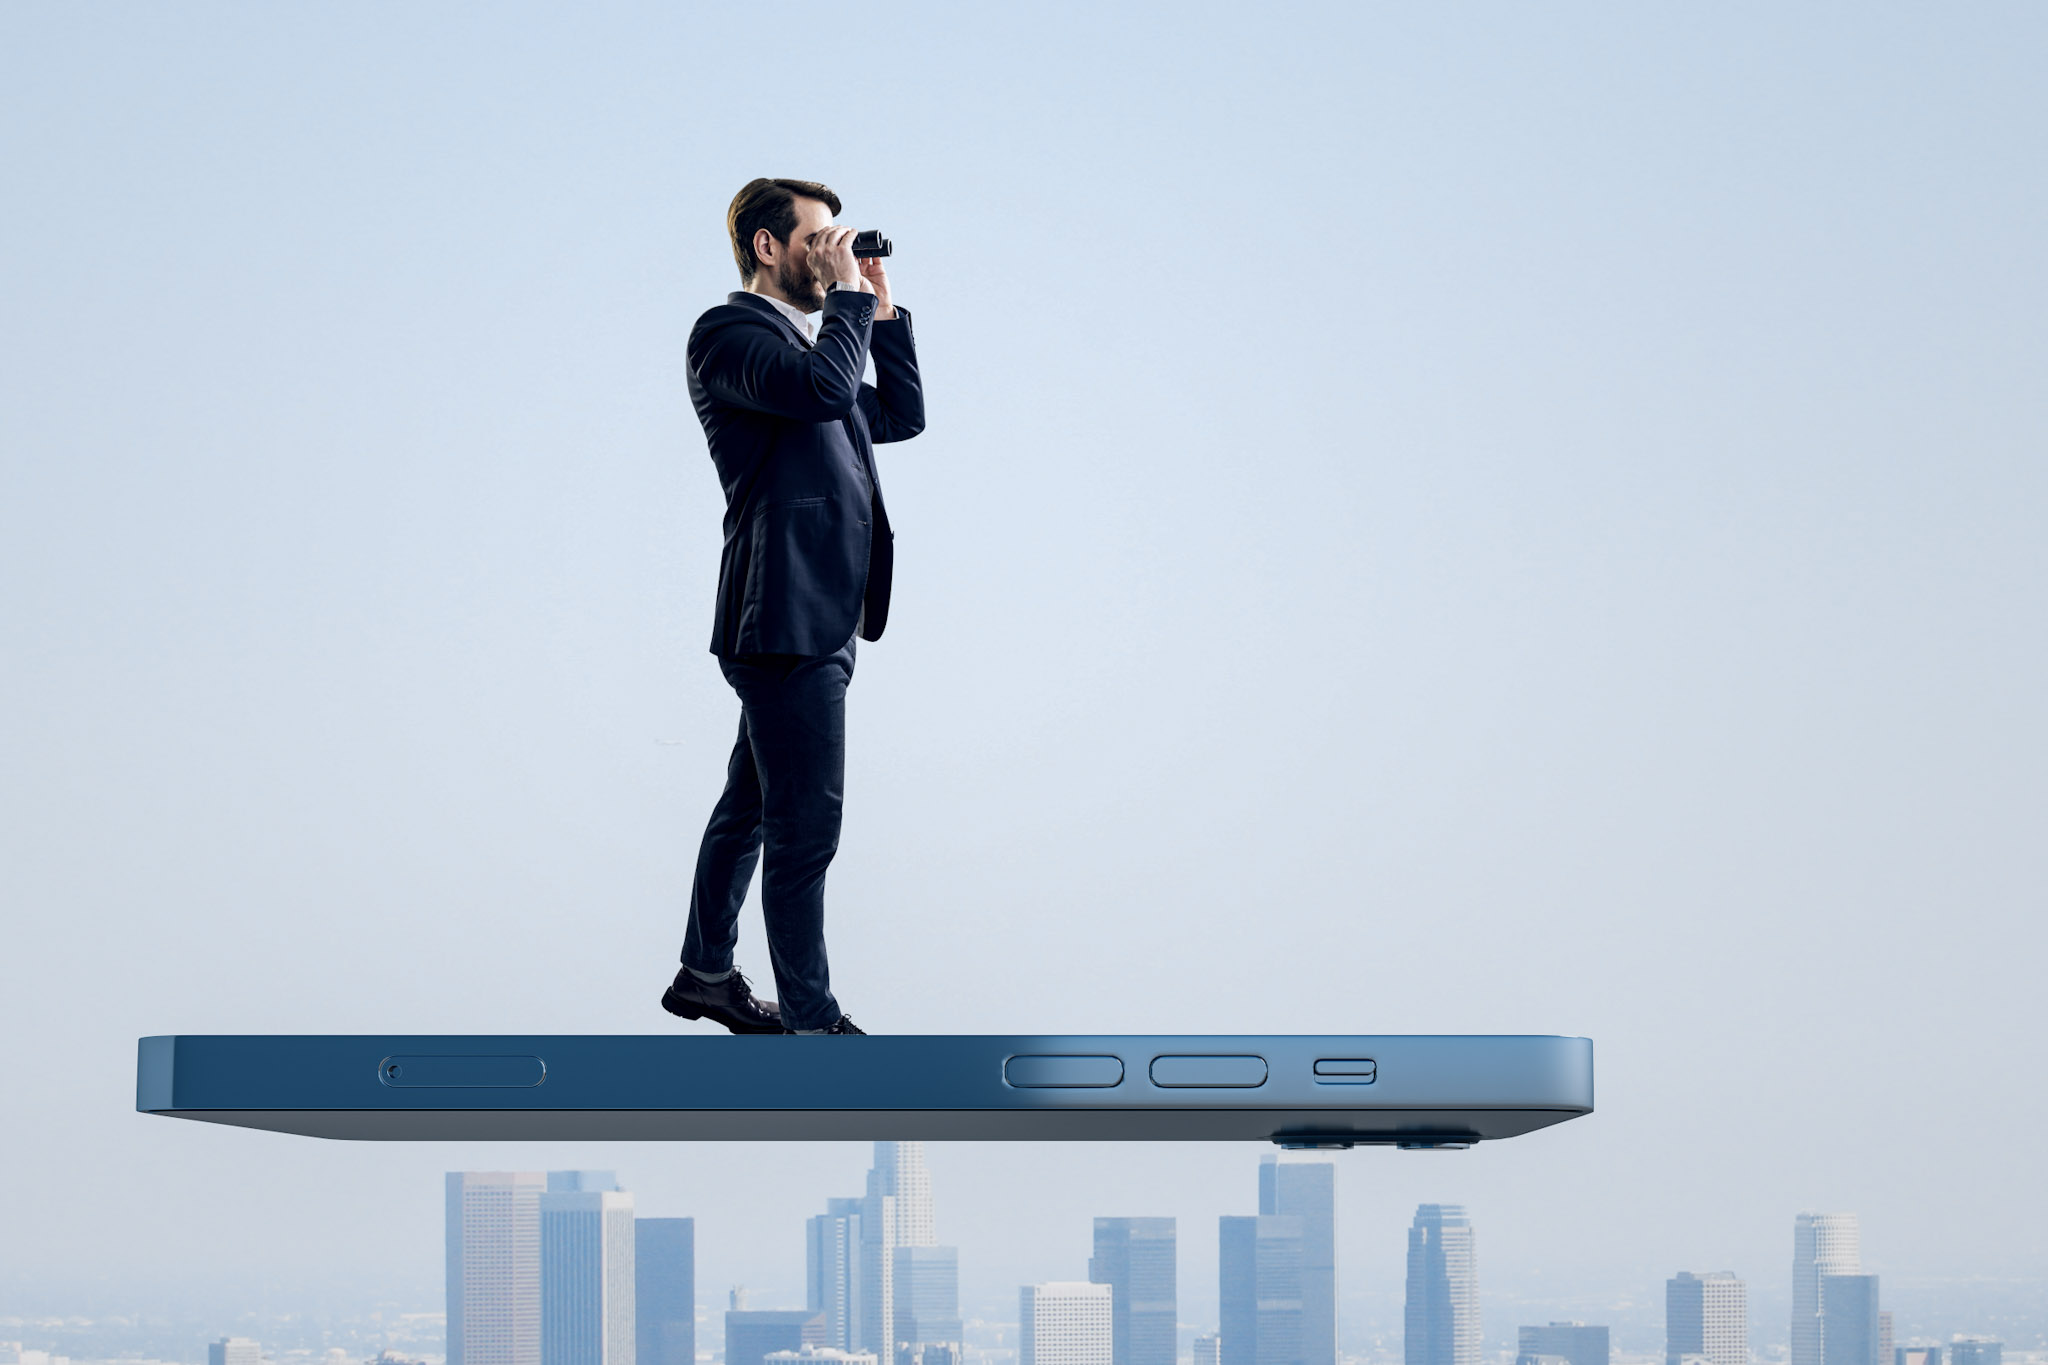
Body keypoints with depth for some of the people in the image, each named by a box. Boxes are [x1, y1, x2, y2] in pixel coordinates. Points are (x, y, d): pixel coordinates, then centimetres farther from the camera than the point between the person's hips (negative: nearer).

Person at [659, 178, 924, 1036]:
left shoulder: (805, 339, 22)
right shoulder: (729, 332, -8)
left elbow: (900, 416, 23)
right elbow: (825, 386, -25)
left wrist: (882, 308, 16)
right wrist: (848, 294, -13)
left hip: (820, 619, 10)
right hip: (786, 618, -10)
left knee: (754, 805, 19)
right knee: (806, 823, -8)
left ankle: (705, 975, 31)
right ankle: (811, 1018, -5)